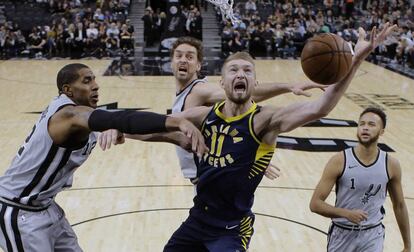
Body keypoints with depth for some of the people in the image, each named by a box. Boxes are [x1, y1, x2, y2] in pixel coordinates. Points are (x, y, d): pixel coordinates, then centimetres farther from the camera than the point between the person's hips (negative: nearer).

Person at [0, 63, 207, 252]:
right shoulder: (71, 113, -28)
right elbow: (118, 120, -46)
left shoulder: (64, 108, 3)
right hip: (18, 212, -9)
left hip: (44, 206, 9)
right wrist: (176, 122, -57)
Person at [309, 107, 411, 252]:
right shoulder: (339, 161, -15)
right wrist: (346, 213, -29)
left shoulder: (391, 165, -8)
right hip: (342, 234, 0)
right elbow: (315, 204, -14)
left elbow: (399, 206, 7)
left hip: (372, 236, 1)